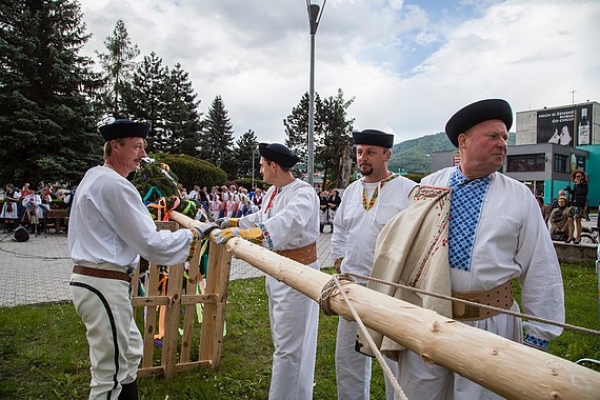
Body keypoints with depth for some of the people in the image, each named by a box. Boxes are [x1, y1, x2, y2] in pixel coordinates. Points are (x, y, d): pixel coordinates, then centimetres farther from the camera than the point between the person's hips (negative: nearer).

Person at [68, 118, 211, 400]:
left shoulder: (92, 178, 13)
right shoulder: (116, 185, -19)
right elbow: (150, 243, -20)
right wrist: (192, 235, -9)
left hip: (91, 278, 11)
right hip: (105, 284, -11)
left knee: (130, 351, 22)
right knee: (110, 372, 2)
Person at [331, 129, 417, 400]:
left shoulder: (408, 190, -11)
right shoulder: (351, 190, 9)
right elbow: (339, 230, 20)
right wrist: (339, 261, 11)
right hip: (353, 286, 6)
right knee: (347, 354, 18)